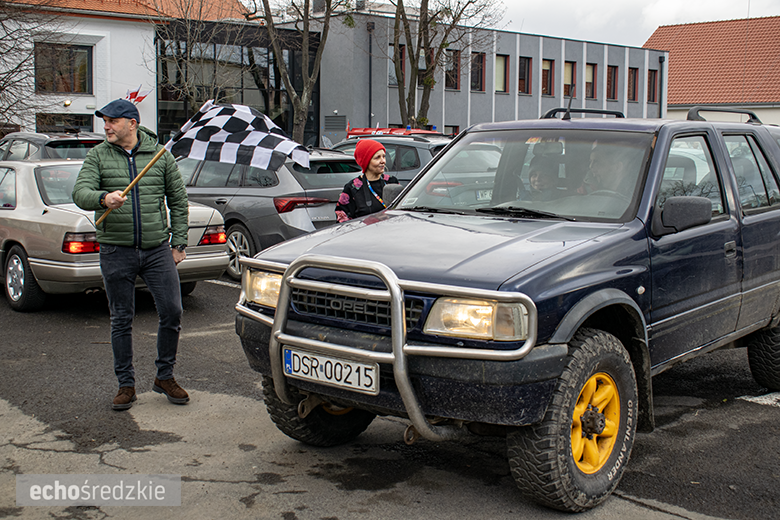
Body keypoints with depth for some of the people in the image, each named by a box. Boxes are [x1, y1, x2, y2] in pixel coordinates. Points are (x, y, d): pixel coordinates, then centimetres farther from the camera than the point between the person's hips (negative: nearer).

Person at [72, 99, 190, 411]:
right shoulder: (98, 156, 4)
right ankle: (126, 385, 19)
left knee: (172, 313, -3)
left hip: (157, 250, 0)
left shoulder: (160, 155, 5)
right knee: (121, 320, 6)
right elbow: (80, 192, -10)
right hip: (116, 251, 0)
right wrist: (103, 198, -32)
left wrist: (179, 243, 6)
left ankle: (165, 377, 16)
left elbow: (178, 201, 11)